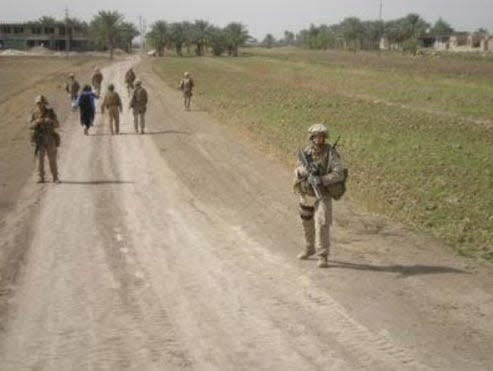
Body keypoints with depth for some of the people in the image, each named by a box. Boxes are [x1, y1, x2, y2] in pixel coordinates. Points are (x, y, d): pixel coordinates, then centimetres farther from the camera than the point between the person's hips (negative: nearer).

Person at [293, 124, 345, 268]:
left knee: (322, 224, -17)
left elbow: (339, 174, -22)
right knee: (307, 223, 18)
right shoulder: (306, 152, -3)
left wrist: (321, 180, -35)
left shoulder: (331, 153, -15)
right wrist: (306, 170, -30)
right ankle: (310, 249, 40)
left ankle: (322, 256, -9)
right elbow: (298, 173, -7)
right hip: (306, 194, 5)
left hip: (322, 195, -5)